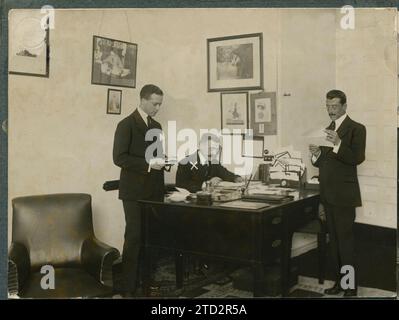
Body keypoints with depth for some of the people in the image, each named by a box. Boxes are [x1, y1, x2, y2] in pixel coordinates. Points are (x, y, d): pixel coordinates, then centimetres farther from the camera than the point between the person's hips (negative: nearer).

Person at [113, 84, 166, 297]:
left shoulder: (157, 126, 15)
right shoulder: (126, 124, -7)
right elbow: (119, 158, -15)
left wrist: (162, 160, 1)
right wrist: (148, 163, -21)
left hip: (155, 190, 6)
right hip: (135, 191, -6)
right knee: (134, 237, -3)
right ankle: (128, 288, 7)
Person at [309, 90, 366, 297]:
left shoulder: (356, 128, -4)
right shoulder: (327, 130, 15)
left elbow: (358, 158, -15)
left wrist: (338, 143, -28)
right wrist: (316, 154, -5)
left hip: (344, 194, -7)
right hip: (328, 194, 7)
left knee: (345, 241, -4)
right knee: (334, 240, 11)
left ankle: (351, 287, 6)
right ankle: (339, 281, 21)